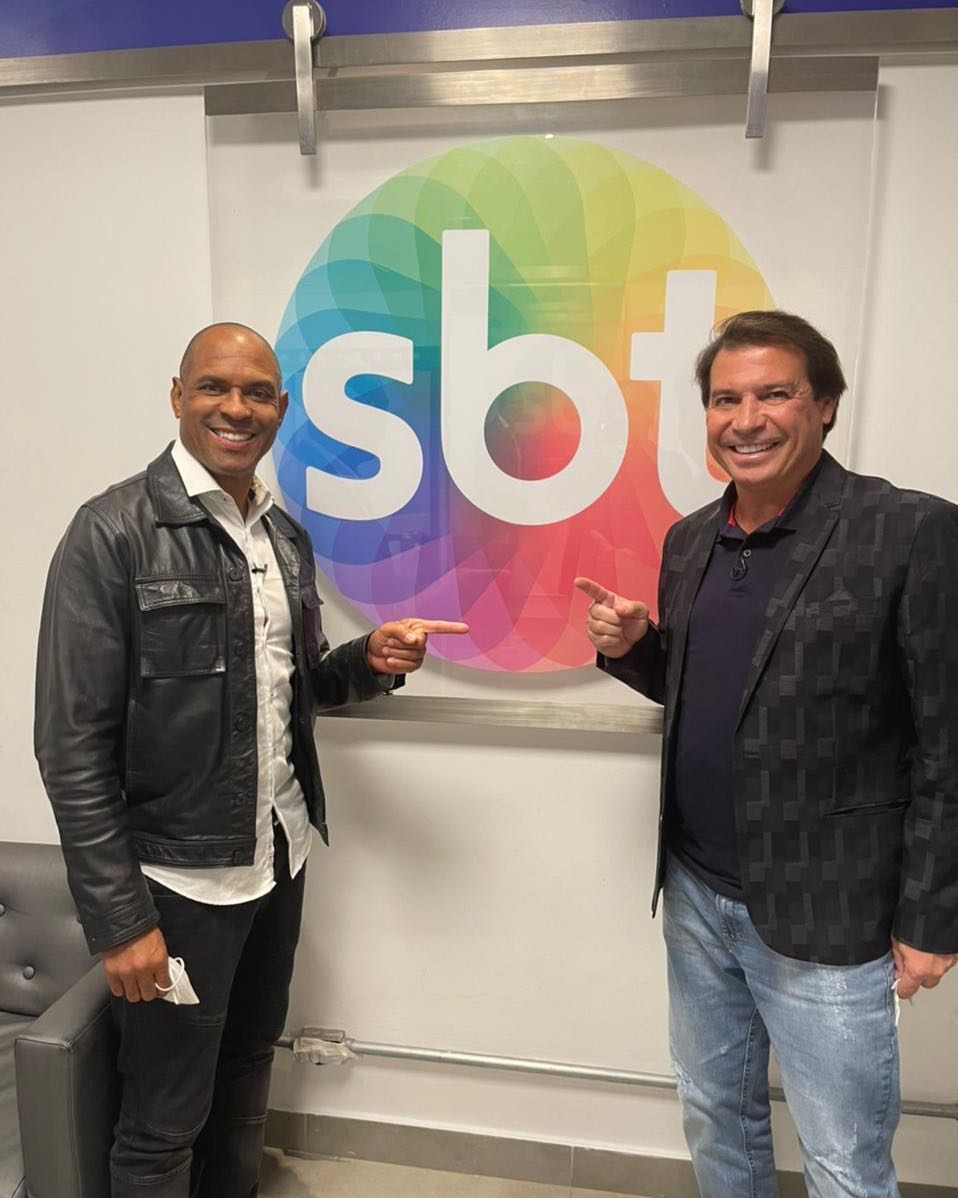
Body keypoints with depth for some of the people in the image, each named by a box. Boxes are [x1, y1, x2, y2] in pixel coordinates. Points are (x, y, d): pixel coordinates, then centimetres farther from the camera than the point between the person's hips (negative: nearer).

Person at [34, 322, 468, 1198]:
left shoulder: (286, 535, 5)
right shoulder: (113, 533, -15)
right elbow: (73, 745, -15)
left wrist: (370, 661, -6)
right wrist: (119, 918, -14)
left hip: (279, 858, 6)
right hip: (175, 879, -6)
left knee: (247, 1077, 25)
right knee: (163, 1122, 14)